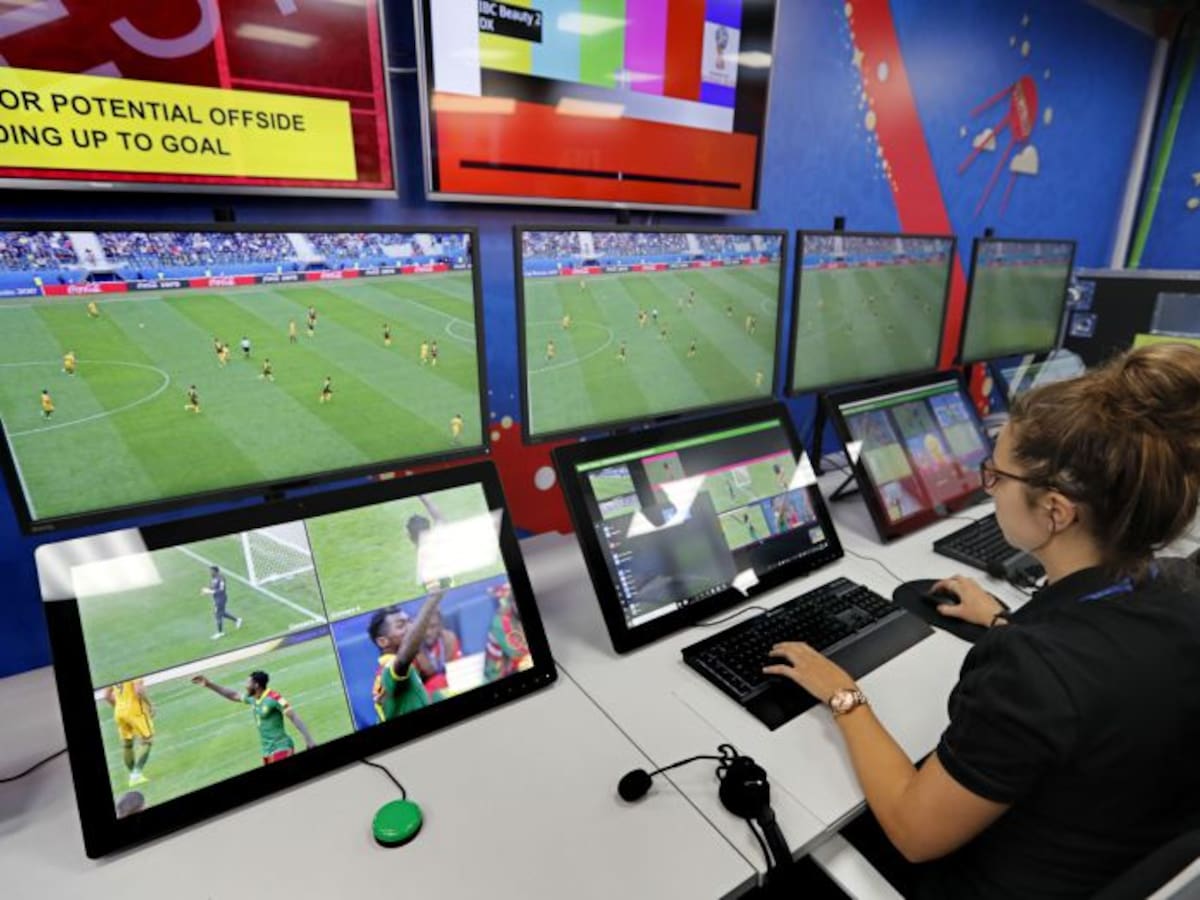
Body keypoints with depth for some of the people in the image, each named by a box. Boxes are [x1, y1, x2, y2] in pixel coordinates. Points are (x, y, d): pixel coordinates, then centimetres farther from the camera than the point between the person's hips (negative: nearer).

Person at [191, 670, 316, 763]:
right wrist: (208, 684, 25)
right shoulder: (252, 699, 10)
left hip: (281, 748, -8)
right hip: (267, 752, 8)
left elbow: (294, 717, -17)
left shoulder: (273, 698, -15)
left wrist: (308, 739, -23)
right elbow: (233, 695, 26)